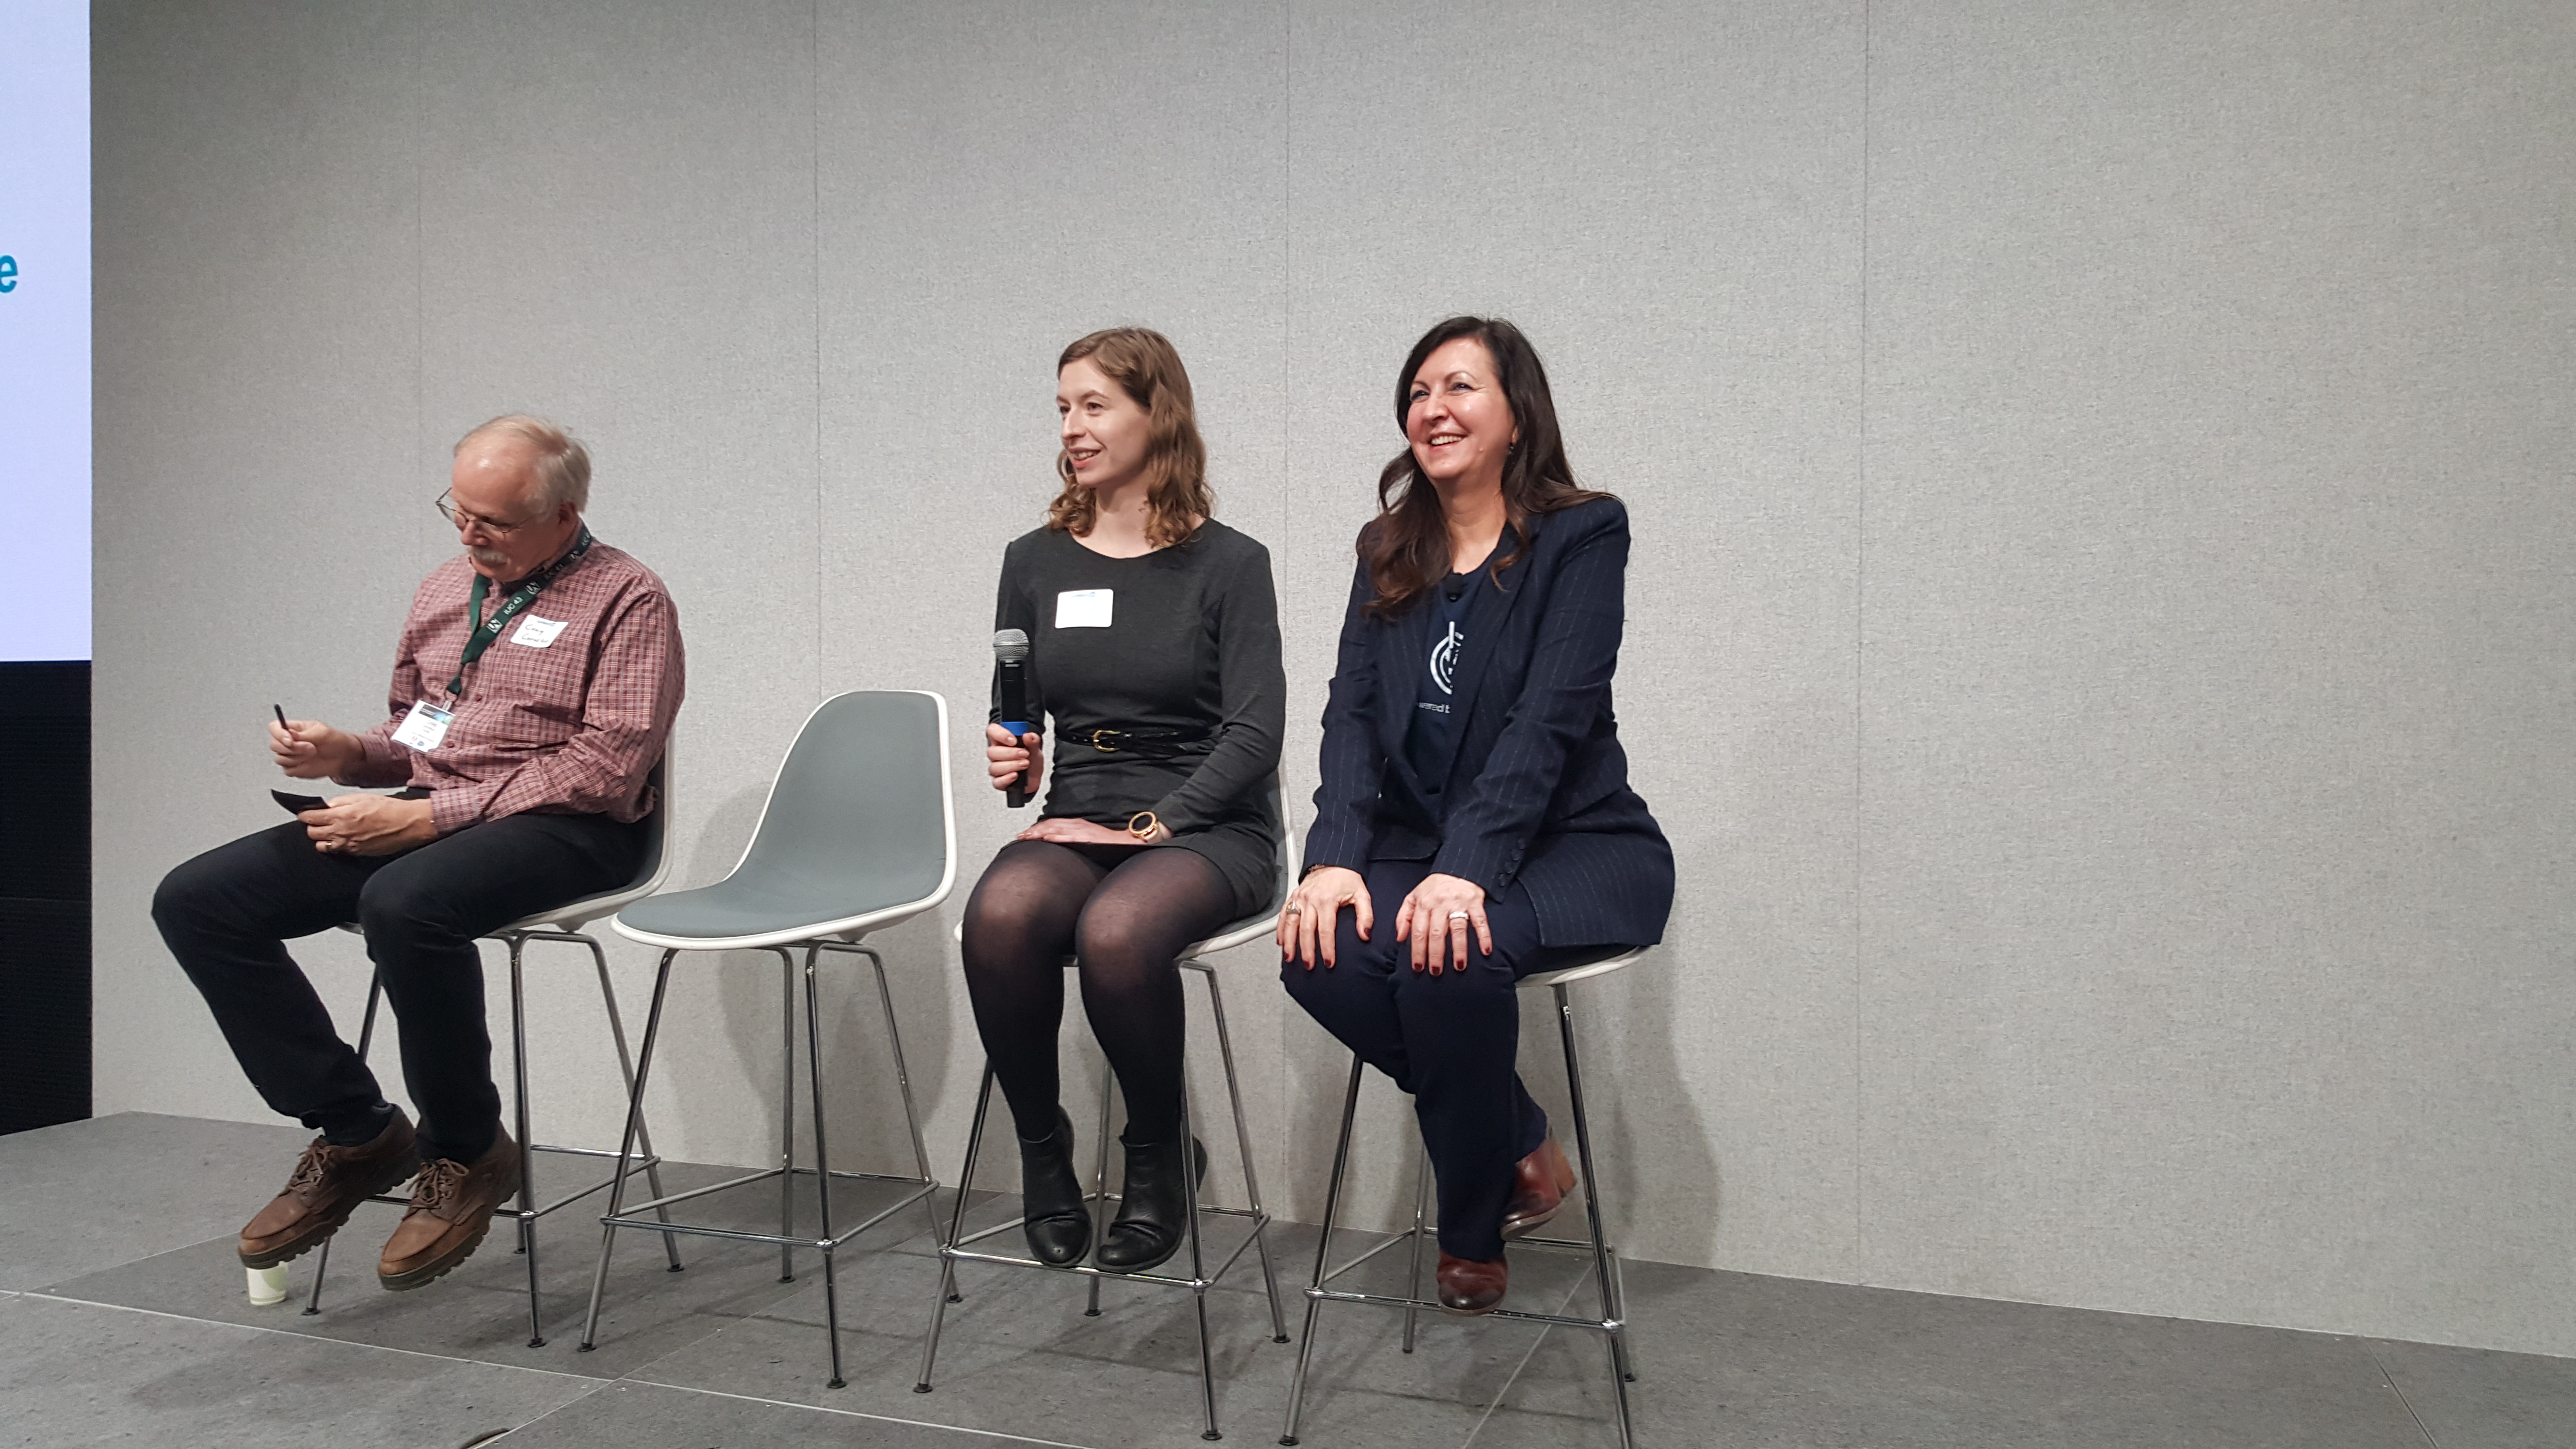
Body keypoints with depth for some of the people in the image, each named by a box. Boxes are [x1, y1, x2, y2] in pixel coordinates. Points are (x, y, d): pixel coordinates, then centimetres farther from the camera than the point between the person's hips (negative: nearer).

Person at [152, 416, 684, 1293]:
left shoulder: (626, 600, -5)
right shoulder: (443, 591, 19)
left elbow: (603, 769, -15)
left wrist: (430, 816, -18)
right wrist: (346, 754, 3)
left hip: (560, 828, -8)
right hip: (422, 816, 8)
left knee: (403, 903, -38)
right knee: (197, 900, -9)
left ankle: (465, 1152, -15)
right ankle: (353, 1131, -1)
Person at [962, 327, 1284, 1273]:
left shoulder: (1228, 564, 0)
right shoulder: (1035, 562, 13)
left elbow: (1255, 731, -6)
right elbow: (1015, 723, 18)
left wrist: (1153, 825, -16)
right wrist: (1008, 761, -6)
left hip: (1209, 828, -3)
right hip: (1078, 821, 3)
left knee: (1117, 932, -36)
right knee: (1001, 915, -32)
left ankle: (1160, 1155, -9)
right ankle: (1041, 1146, -8)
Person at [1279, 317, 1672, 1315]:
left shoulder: (1583, 534, -4)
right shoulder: (1389, 552, 13)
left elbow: (1548, 717, -16)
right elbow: (1353, 711, 1)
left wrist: (1468, 869, -29)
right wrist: (1335, 855, -16)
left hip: (1574, 844, -4)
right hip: (1422, 843, 5)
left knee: (1451, 954, -35)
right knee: (1319, 953, -26)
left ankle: (1472, 1233, -8)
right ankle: (1524, 1145, -2)